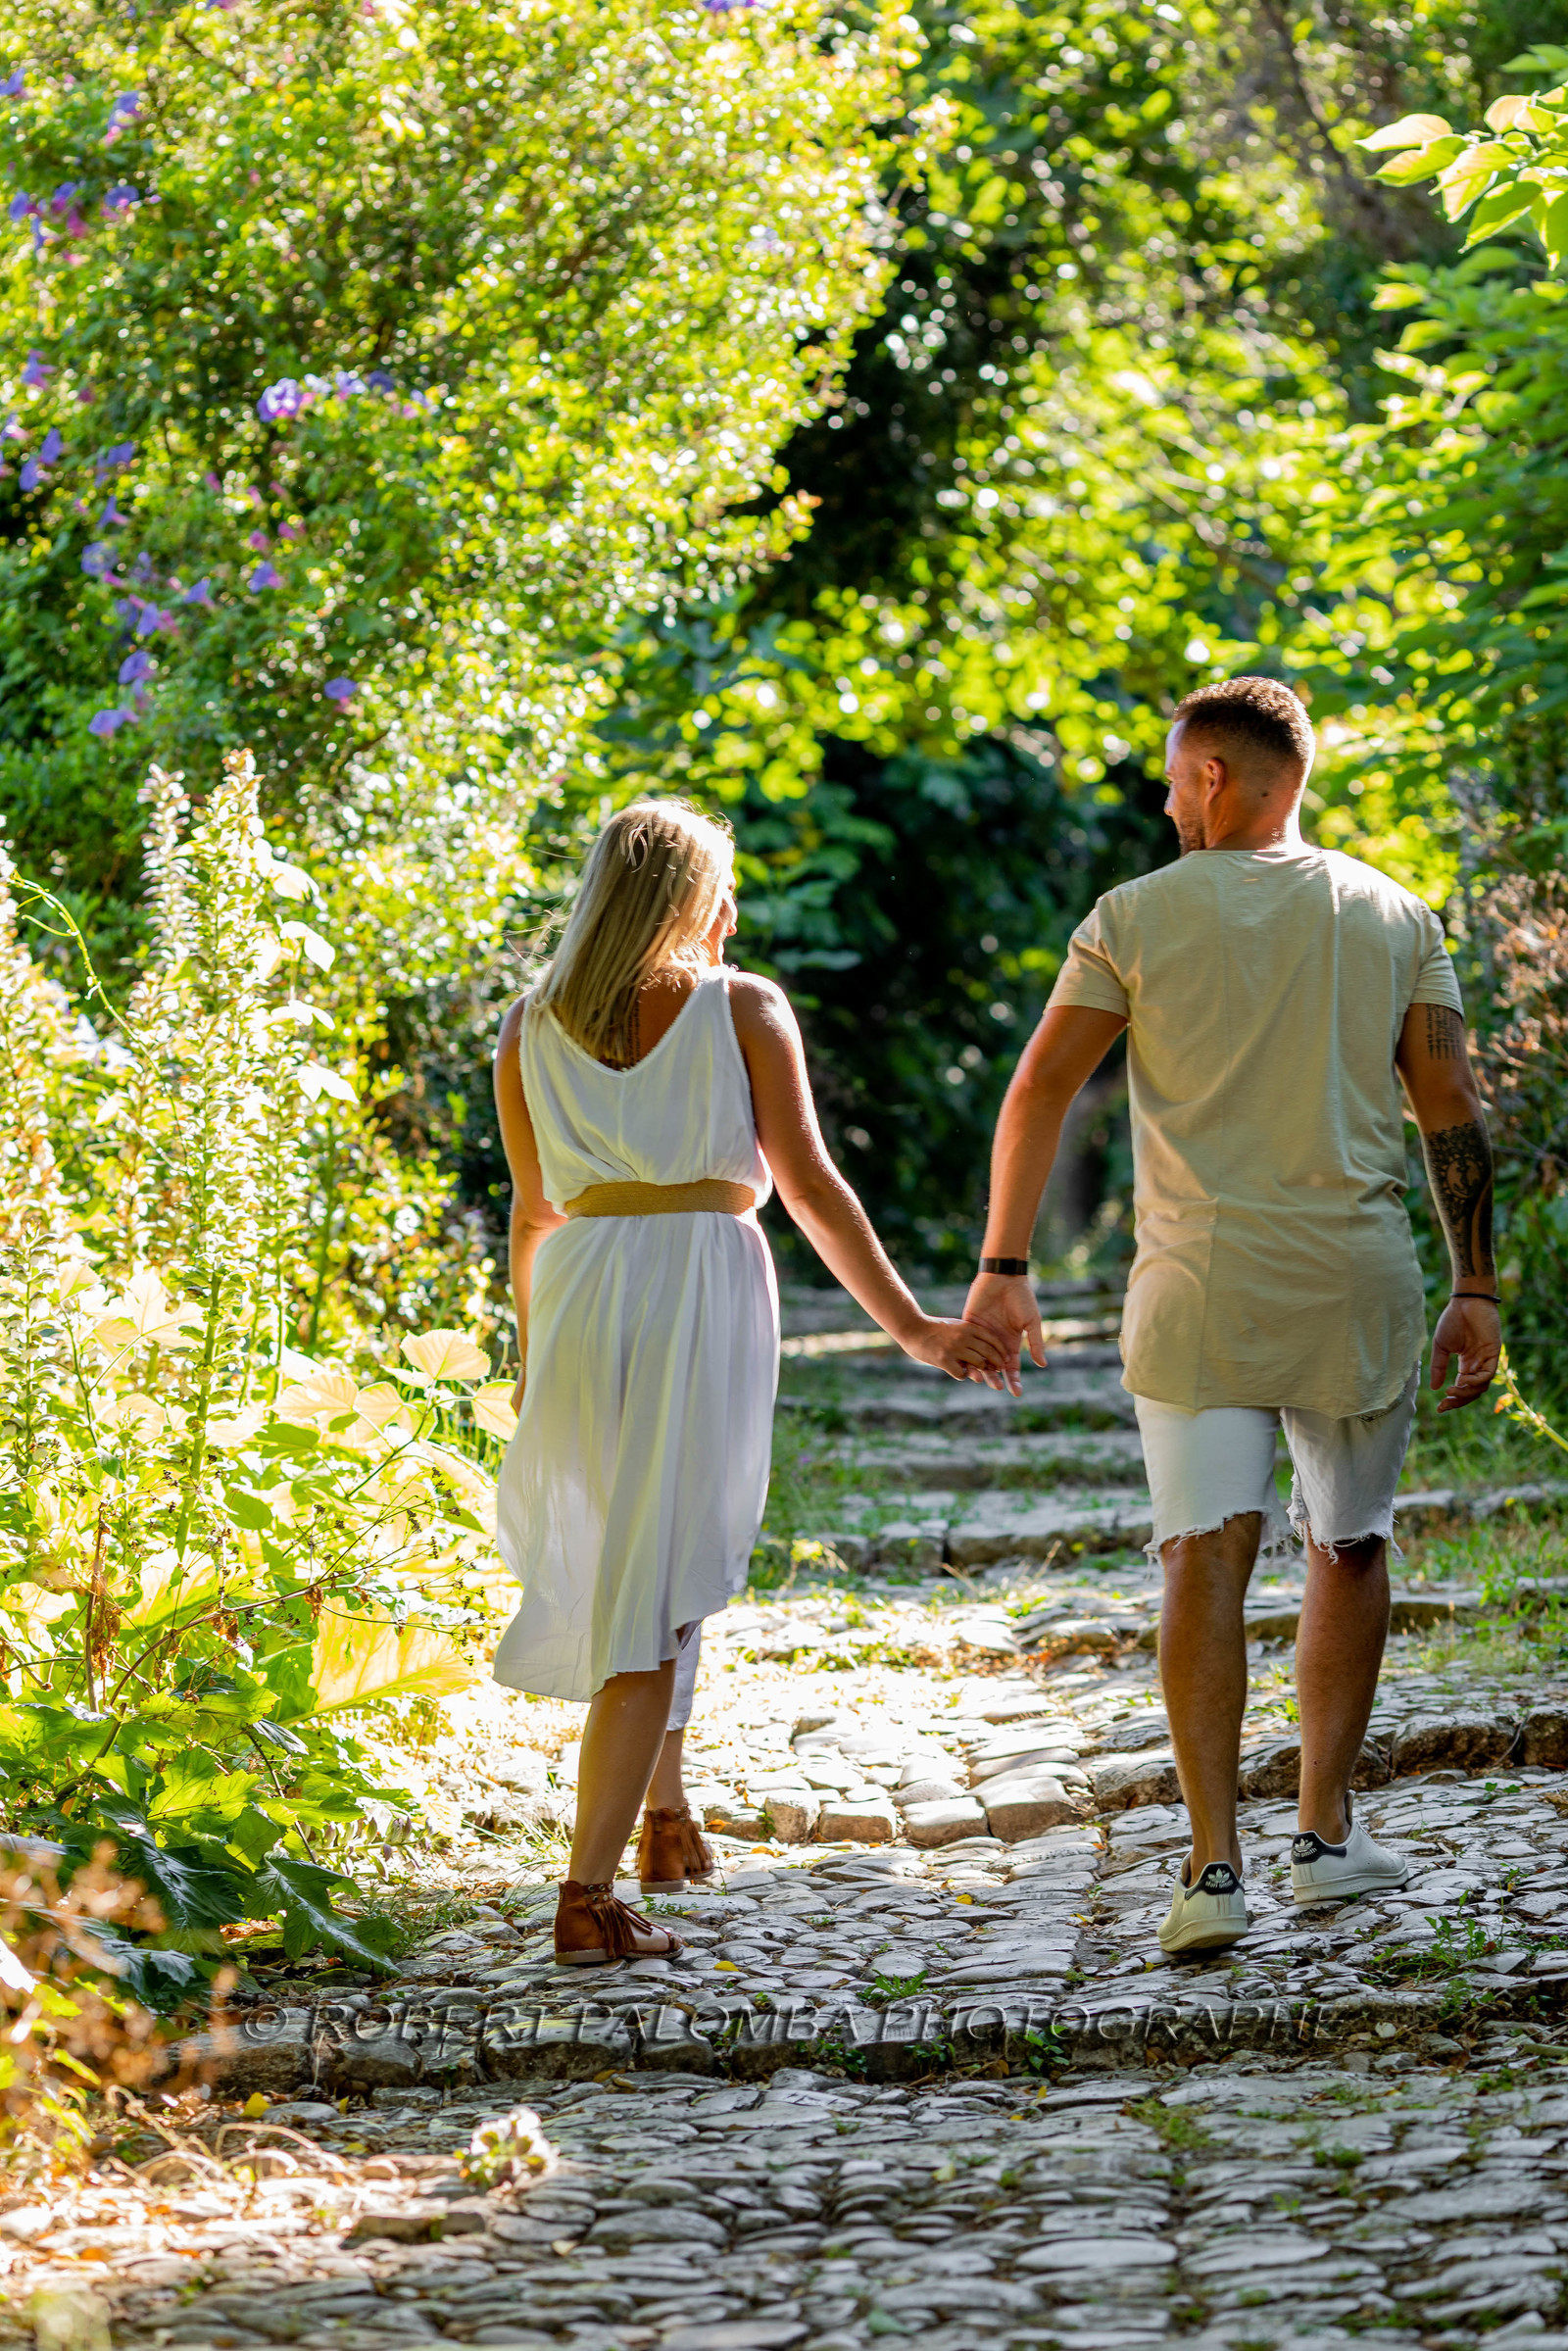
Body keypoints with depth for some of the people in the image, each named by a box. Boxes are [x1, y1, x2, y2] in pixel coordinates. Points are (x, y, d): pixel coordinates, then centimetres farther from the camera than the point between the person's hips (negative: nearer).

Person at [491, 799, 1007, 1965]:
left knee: (629, 1555, 26)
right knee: (656, 1592, -3)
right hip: (709, 1295, -3)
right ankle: (590, 1894, -10)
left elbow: (537, 1216, 12)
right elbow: (811, 1185, -3)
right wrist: (910, 1324, 1)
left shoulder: (530, 1032, 10)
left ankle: (664, 1810, 35)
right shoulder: (744, 1008, 1)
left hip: (581, 1300, 4)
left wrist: (532, 1363, 22)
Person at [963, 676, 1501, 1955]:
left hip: (1199, 1288, -1)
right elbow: (1452, 1106, 3)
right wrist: (1476, 1289, 6)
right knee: (1349, 1549, 15)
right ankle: (1329, 1833, 20)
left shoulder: (1136, 917, 1)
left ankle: (1215, 1863, -12)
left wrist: (1003, 1268, 0)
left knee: (1206, 1560, -4)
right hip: (1358, 1286, 2)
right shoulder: (1393, 916, 7)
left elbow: (1039, 1091, -3)